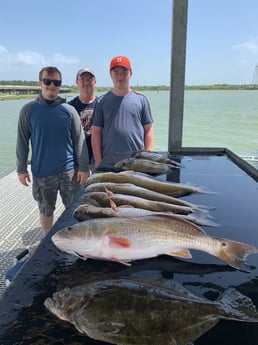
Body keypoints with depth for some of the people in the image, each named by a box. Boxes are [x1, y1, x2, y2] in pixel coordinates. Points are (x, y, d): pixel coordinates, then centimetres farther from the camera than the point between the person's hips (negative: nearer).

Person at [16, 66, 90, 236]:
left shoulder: (69, 110, -1)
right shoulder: (29, 110, -2)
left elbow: (79, 140, 0)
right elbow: (22, 141, 2)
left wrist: (84, 167, -3)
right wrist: (21, 169, 1)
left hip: (69, 170, 0)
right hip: (41, 172, 0)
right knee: (46, 210, 14)